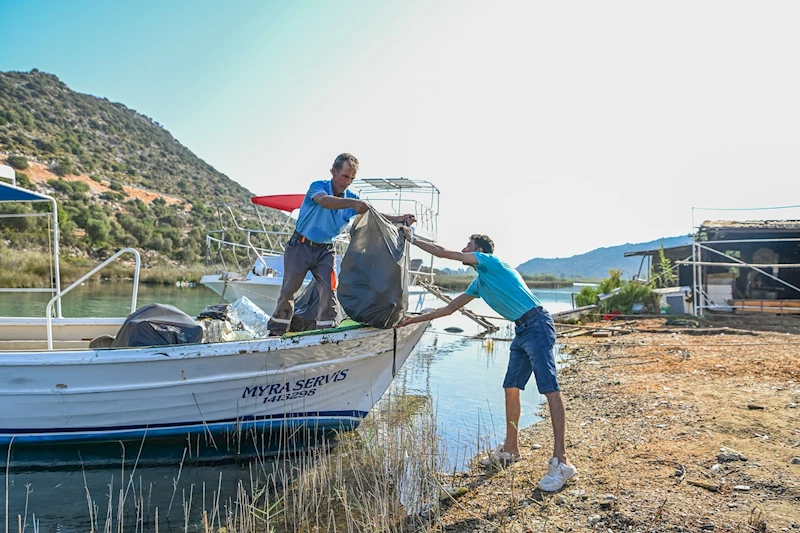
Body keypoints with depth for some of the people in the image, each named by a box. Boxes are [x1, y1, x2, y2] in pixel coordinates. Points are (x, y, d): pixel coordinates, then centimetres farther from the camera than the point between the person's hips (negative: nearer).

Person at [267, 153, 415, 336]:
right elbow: (325, 201, -40)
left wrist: (397, 219, -26)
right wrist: (351, 203, -56)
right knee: (288, 289, 3)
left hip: (326, 251, 3)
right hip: (301, 246, -3)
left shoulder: (352, 198, -3)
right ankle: (277, 330, 16)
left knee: (329, 290, -8)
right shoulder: (318, 186, -17)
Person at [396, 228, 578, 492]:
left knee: (550, 388, -13)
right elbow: (449, 308, 26)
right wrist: (413, 320, 28)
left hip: (537, 325, -10)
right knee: (511, 389, 12)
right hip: (522, 331, 10)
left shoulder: (489, 261, -4)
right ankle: (511, 449, 24)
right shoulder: (479, 283, 21)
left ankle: (561, 461, -15)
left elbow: (443, 253, -3)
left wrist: (413, 239, 9)